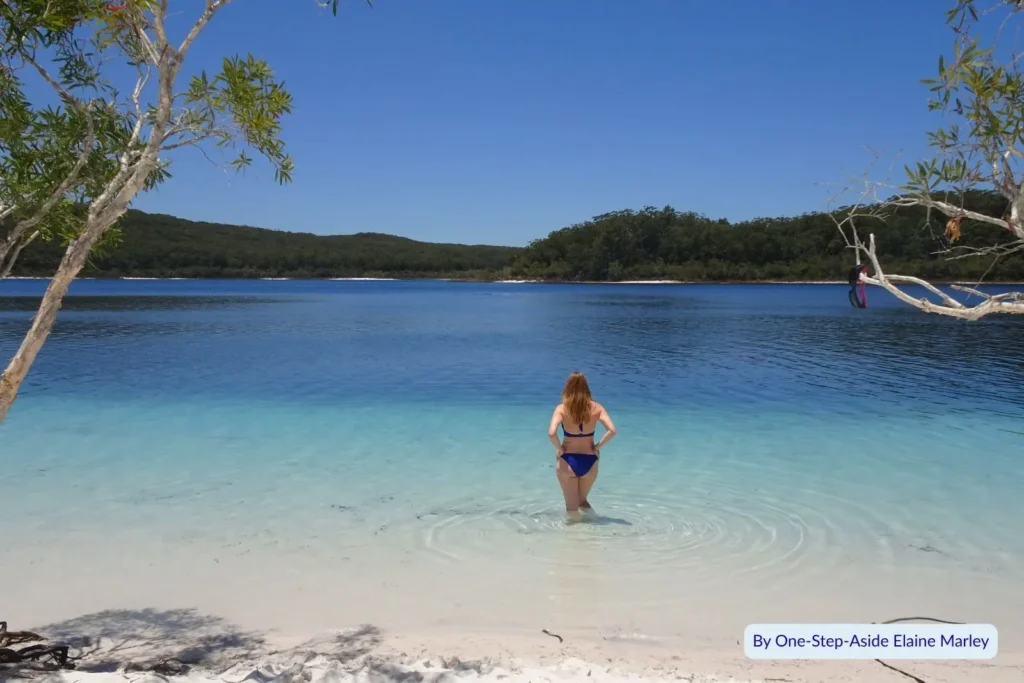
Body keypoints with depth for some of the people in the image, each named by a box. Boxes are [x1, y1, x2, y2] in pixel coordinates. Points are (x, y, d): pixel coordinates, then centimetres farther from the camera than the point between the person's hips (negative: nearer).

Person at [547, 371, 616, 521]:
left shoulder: (562, 408, -11)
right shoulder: (596, 408, -5)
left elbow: (551, 433, -24)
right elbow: (612, 430, -15)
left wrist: (559, 449, -7)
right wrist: (598, 446, -3)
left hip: (568, 461, -2)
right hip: (589, 461, 2)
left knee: (572, 506, 12)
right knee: (583, 501, 26)